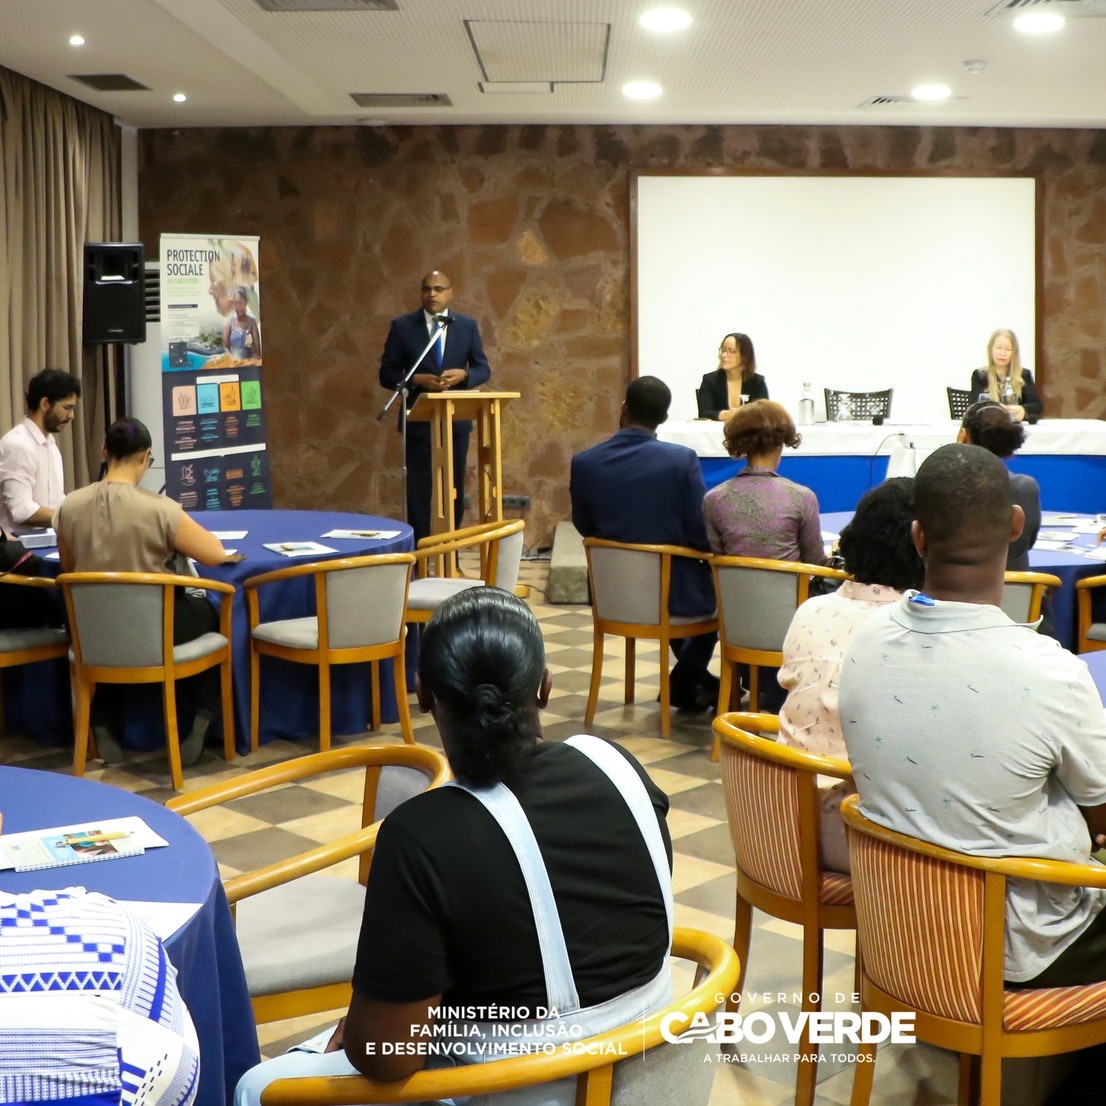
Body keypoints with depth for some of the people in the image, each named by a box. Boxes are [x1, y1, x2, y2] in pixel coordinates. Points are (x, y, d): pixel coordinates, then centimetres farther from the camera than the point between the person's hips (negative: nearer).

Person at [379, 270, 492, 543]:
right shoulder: (402, 326, 0)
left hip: (456, 420, 2)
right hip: (419, 420, -2)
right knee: (419, 490, -1)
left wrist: (464, 374, -15)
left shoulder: (468, 326, 6)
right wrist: (417, 380, -18)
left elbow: (483, 369, 7)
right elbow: (387, 374, -1)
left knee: (454, 489, 8)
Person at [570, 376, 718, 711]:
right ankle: (687, 679, 28)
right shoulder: (682, 459, -18)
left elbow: (584, 528, 4)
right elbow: (702, 535, -13)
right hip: (671, 592, -4)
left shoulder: (583, 463, -10)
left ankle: (693, 676, 46)